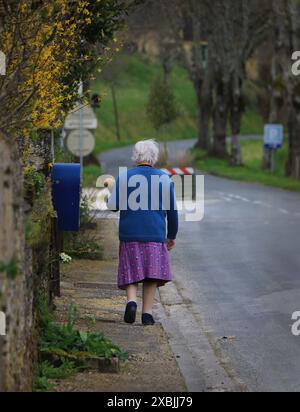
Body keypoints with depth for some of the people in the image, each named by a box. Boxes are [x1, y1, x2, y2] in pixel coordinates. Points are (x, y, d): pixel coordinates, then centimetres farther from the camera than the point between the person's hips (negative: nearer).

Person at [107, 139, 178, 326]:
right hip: (155, 234, 0)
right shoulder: (164, 179, 3)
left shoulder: (124, 177, 0)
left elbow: (112, 206, -5)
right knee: (151, 276, 7)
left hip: (129, 235, 0)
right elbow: (172, 211, 7)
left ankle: (132, 300, -14)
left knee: (131, 273, 9)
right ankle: (147, 313, 3)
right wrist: (171, 236, 17)